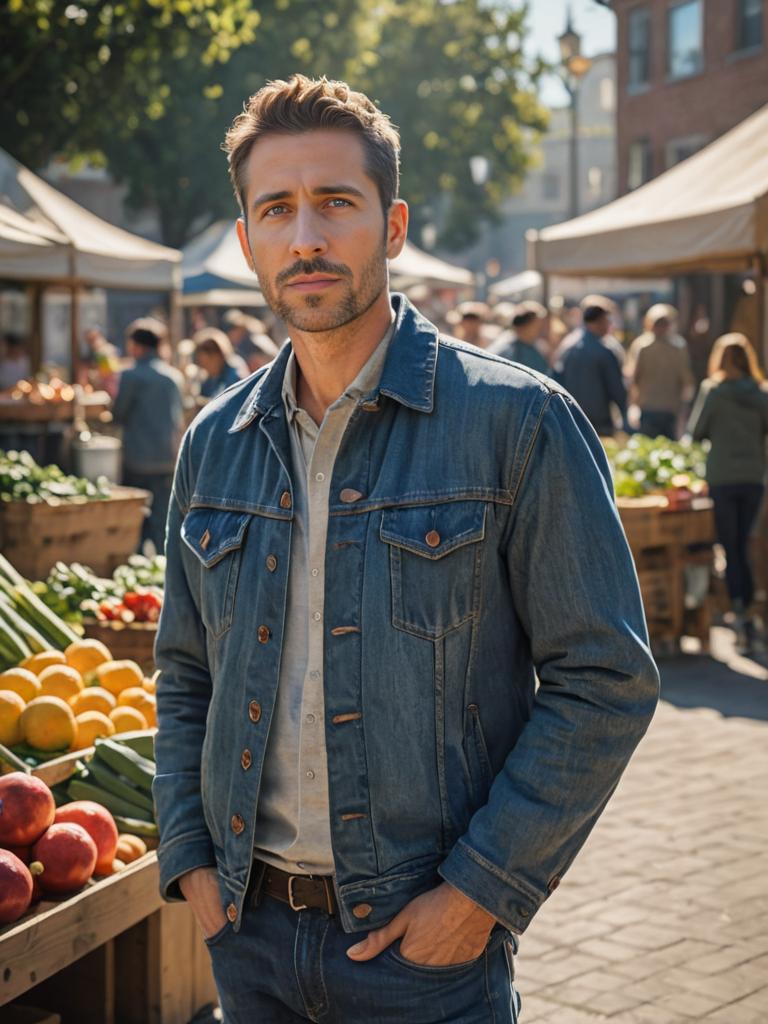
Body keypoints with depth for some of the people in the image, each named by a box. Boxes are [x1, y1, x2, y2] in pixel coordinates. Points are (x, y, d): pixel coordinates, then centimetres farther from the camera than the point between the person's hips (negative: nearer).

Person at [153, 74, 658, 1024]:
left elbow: (605, 681, -11)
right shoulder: (214, 444, 5)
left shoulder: (517, 421, -10)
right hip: (246, 929, 5)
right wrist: (189, 858, 3)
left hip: (426, 943, -4)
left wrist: (483, 888, -14)